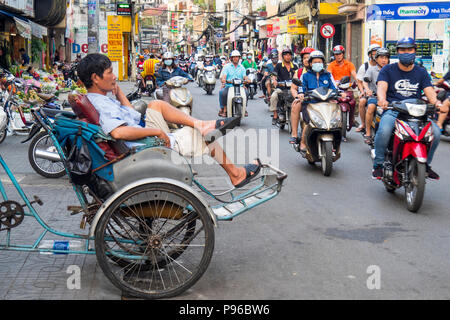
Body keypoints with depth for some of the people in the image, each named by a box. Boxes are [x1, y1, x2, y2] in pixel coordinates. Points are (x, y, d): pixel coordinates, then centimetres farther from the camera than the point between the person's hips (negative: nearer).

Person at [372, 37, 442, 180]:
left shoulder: (421, 72, 16)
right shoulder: (387, 70, 8)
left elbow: (429, 91, 2)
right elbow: (381, 86, -9)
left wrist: (437, 102, -22)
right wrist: (382, 99, -34)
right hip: (392, 111, -3)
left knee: (435, 131, -22)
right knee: (384, 130, -36)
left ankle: (426, 164, 3)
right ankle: (378, 165, -15)